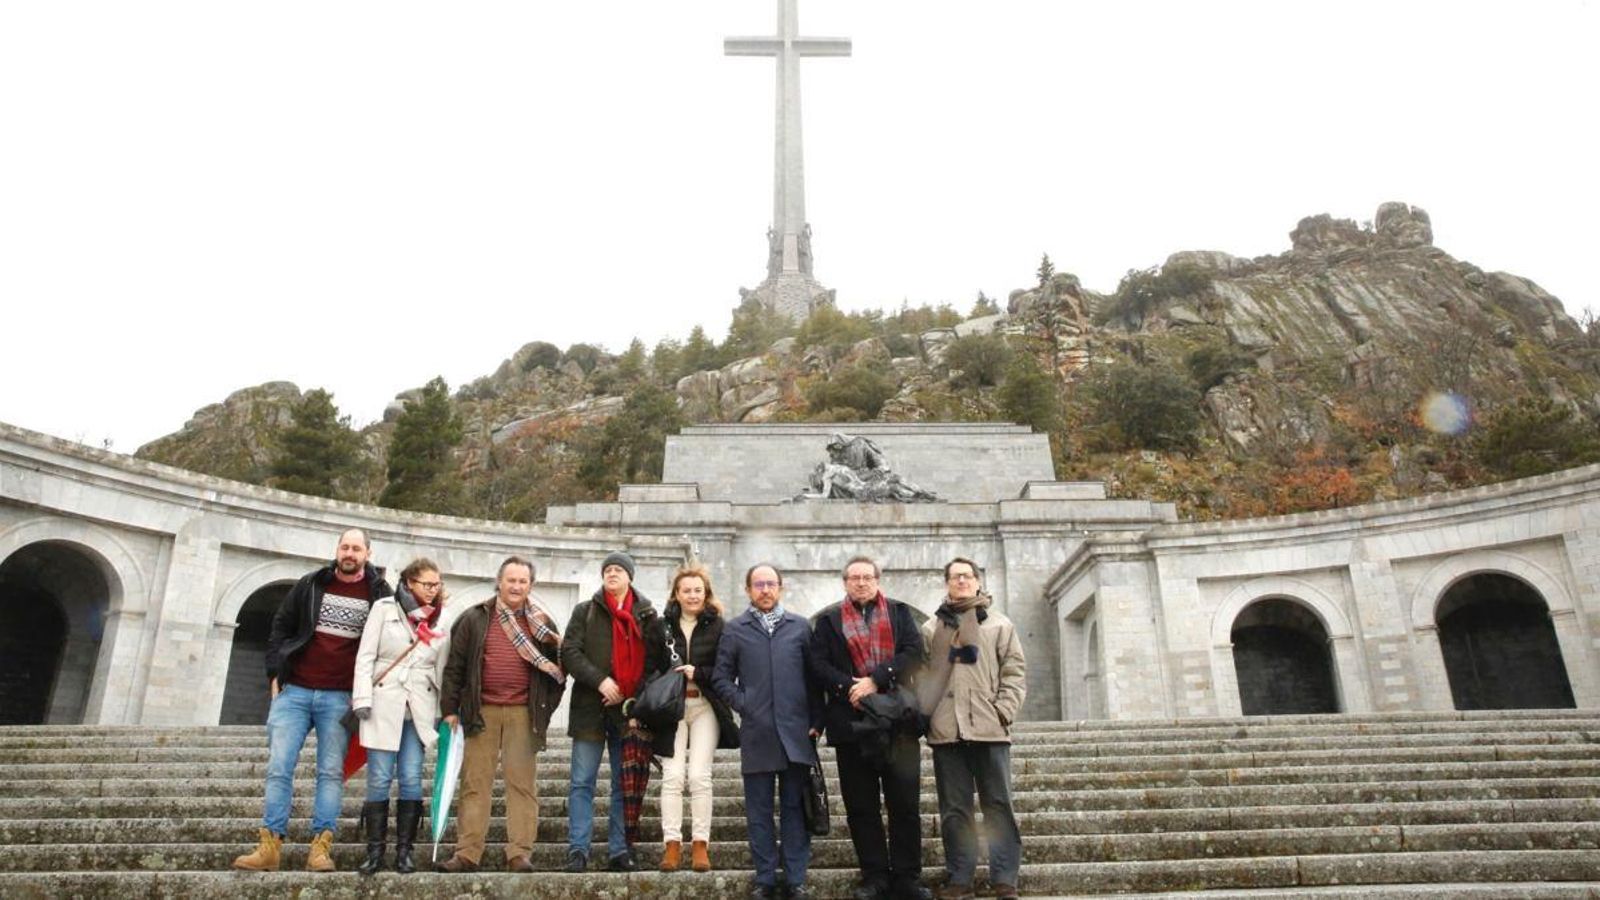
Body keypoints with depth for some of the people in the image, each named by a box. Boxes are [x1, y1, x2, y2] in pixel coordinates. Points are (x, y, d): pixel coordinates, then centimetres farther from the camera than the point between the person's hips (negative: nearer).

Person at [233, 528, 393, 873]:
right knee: (278, 767, -1)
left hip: (340, 698, -1)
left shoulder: (379, 594, 2)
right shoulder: (311, 585, 7)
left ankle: (320, 848, 4)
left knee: (331, 773, 0)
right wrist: (275, 673, 3)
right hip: (294, 691, 2)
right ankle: (269, 846, 4)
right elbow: (281, 628, 13)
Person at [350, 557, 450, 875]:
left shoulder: (439, 623, 10)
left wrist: (445, 713, 8)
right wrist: (362, 699, -9)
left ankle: (404, 851, 7)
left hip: (420, 710, 2)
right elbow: (365, 656, -2)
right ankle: (375, 852, 7)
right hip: (383, 705, -2)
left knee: (412, 780, 0)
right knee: (379, 779, -2)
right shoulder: (384, 608, 2)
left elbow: (441, 672, 11)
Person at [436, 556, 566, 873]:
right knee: (475, 783, 3)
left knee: (522, 783, 0)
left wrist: (547, 705, 2)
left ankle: (519, 854, 4)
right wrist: (450, 709, -1)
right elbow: (454, 666, 3)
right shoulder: (474, 618, 4)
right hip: (481, 711, 0)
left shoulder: (542, 623, 7)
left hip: (524, 713, 0)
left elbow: (557, 666, 11)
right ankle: (467, 853, 8)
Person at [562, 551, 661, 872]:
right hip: (590, 707, -1)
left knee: (625, 783, 6)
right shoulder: (585, 611, 9)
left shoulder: (646, 613, 8)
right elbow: (570, 652, -1)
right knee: (582, 782, -1)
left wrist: (635, 697, -6)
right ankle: (578, 849, 3)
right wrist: (599, 680, -14)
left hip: (629, 708, 1)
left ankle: (620, 850, 12)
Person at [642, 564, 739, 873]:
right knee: (672, 776, -5)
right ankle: (672, 844, 0)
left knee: (699, 775, -5)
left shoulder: (718, 626, 3)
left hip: (705, 708, -1)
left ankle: (700, 844, 3)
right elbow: (649, 668, 6)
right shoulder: (661, 626, 8)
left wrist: (697, 674, -11)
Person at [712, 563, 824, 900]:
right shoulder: (734, 629, 7)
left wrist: (816, 721, 1)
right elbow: (722, 677, 7)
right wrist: (742, 704, -5)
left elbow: (813, 677, 7)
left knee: (795, 808, 4)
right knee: (759, 811, 6)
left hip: (796, 732, 0)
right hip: (756, 733, 0)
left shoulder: (800, 627, 9)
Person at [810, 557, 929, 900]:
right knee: (861, 806, 5)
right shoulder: (829, 619, 11)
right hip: (852, 721, 0)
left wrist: (875, 680, -13)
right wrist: (849, 687, -14)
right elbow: (819, 664, 2)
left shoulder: (899, 612, 11)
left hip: (898, 719, 0)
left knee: (905, 803, 2)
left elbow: (914, 652, -2)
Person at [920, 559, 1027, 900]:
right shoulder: (931, 629, 13)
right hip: (946, 730, 1)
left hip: (989, 728, -1)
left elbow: (1015, 671, 4)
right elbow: (920, 675, 9)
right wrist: (925, 714, -3)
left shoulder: (999, 624, 10)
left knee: (998, 804, 2)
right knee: (954, 808, 6)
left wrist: (1003, 712, -7)